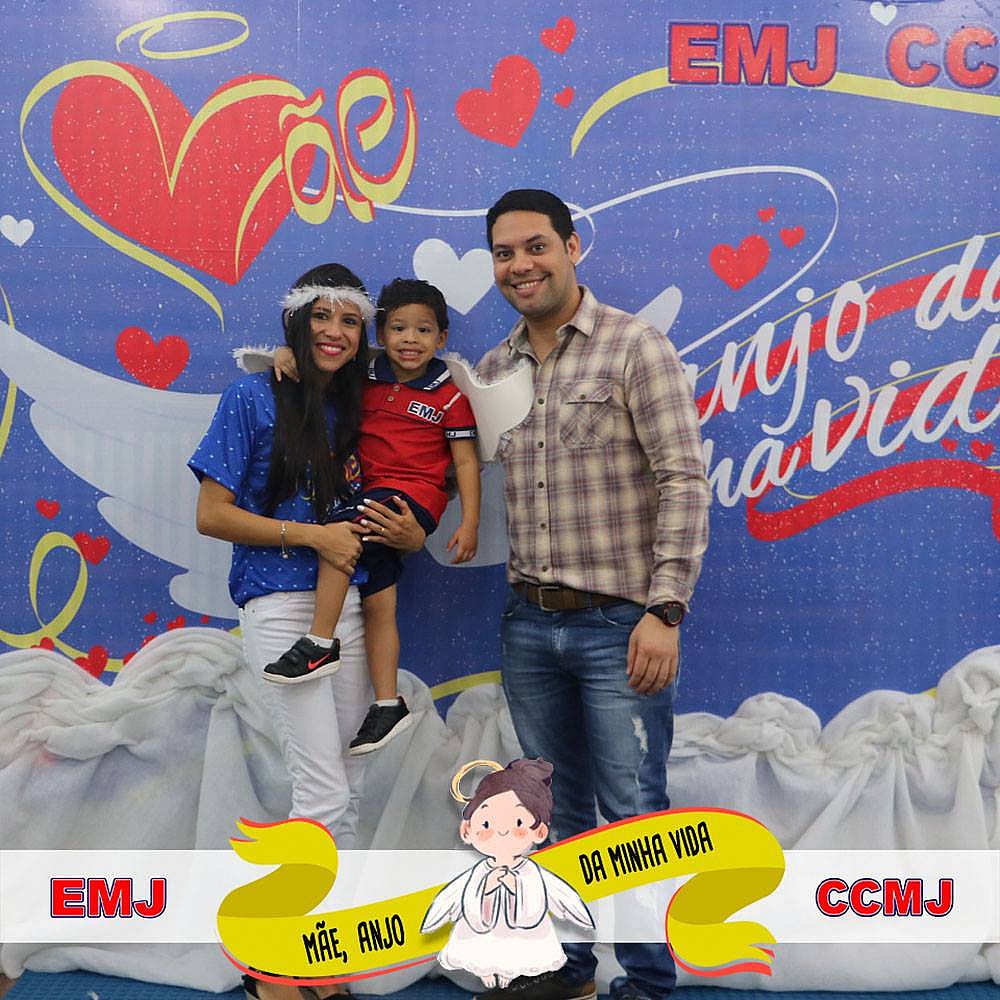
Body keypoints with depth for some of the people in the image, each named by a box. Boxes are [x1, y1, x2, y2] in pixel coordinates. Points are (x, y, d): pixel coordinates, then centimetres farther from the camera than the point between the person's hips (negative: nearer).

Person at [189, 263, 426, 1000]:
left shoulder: (357, 408, 13)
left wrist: (408, 535, -5)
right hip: (281, 605, -6)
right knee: (325, 791, -8)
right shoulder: (255, 398, -3)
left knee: (346, 791, 8)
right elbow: (211, 515, -7)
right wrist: (310, 534, -14)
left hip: (351, 607, 6)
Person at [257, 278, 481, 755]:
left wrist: (469, 524, -7)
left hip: (415, 495, -5)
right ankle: (388, 705, 13)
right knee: (377, 603, 5)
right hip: (373, 496, 5)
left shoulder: (449, 394, -2)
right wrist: (286, 354, -5)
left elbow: (466, 461, -2)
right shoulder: (366, 377, 8)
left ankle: (320, 643, -16)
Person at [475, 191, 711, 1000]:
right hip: (529, 626, 5)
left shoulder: (635, 347, -6)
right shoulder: (492, 370, 11)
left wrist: (665, 610, -17)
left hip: (619, 627, -5)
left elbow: (684, 481, -11)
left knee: (633, 813, 3)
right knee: (558, 810, 17)